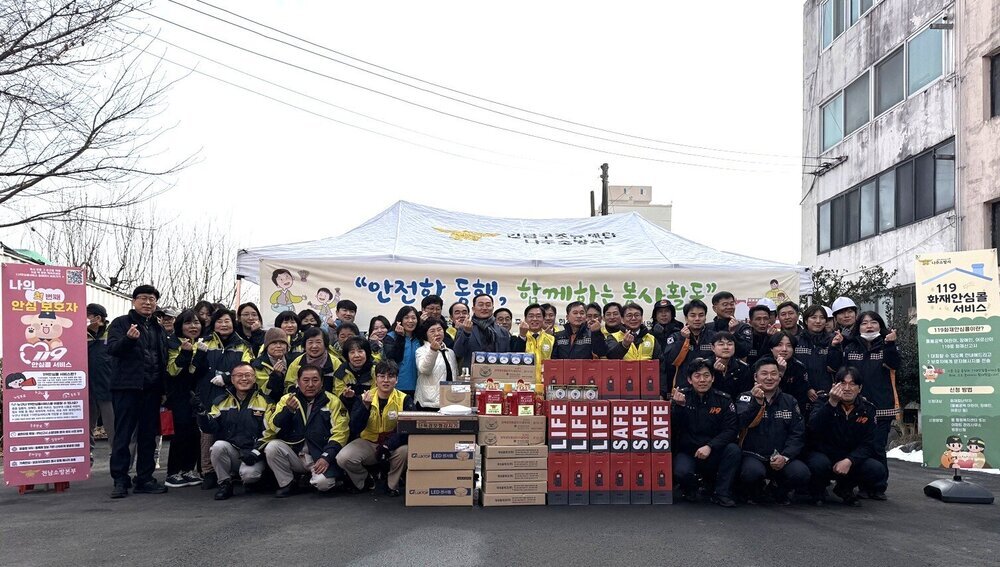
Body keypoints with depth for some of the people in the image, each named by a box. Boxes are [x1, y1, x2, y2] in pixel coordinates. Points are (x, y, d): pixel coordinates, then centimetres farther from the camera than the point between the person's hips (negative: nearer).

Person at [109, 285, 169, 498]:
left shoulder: (158, 329, 19)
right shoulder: (120, 323, 2)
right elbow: (112, 348, -12)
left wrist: (162, 385, 10)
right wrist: (129, 338, -32)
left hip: (152, 389, 6)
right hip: (127, 387, -6)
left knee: (148, 435, 8)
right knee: (123, 434, -2)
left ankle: (145, 479, 15)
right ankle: (120, 480, 2)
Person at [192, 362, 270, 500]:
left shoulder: (264, 401, 2)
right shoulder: (222, 401, 12)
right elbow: (210, 428, 3)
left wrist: (256, 452, -15)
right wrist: (201, 411, -15)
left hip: (253, 455, -3)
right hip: (230, 450, 3)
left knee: (249, 474, -32)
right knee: (218, 446, -29)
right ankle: (225, 484, -8)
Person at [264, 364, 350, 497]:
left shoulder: (332, 401, 0)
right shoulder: (287, 399, 5)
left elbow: (340, 433, -6)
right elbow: (273, 428, -3)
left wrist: (326, 457, -17)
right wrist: (288, 410, -19)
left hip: (320, 457, -3)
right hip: (294, 455, 3)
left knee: (323, 483, -30)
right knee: (272, 447, -23)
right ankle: (287, 484, -2)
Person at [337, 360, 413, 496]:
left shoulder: (404, 400, -9)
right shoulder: (364, 398, -5)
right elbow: (355, 429, -13)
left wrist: (388, 445, -33)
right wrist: (365, 407, -28)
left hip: (393, 445, -1)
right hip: (367, 443, 1)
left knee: (404, 450, -34)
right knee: (342, 458, -24)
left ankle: (392, 484, -2)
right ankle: (362, 480, 11)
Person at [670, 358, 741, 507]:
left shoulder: (723, 400, -2)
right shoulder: (680, 396, -3)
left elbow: (730, 430, -9)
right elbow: (673, 428, -10)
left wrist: (710, 446, -23)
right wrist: (679, 406, -27)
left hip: (714, 454, 2)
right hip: (686, 452, -1)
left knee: (733, 449, -27)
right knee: (681, 472, -32)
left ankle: (722, 493, -10)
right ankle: (690, 490, 6)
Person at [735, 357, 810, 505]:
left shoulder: (790, 402, 12)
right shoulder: (745, 398, 2)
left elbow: (798, 434, 3)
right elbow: (742, 423, -17)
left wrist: (785, 457, -13)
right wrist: (756, 402, -33)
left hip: (781, 458, 3)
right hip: (753, 456, -3)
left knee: (801, 473, -27)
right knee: (752, 472, -36)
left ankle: (780, 492, 9)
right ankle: (754, 493, 3)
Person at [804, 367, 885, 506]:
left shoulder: (866, 410, 1)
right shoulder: (824, 402, -7)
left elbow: (867, 444, -6)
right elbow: (812, 429, -26)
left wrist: (849, 461, -24)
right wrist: (831, 403, -37)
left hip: (851, 459, 3)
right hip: (822, 455, -3)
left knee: (879, 471, -22)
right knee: (819, 464, -37)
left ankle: (845, 488, 9)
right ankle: (818, 490, 0)